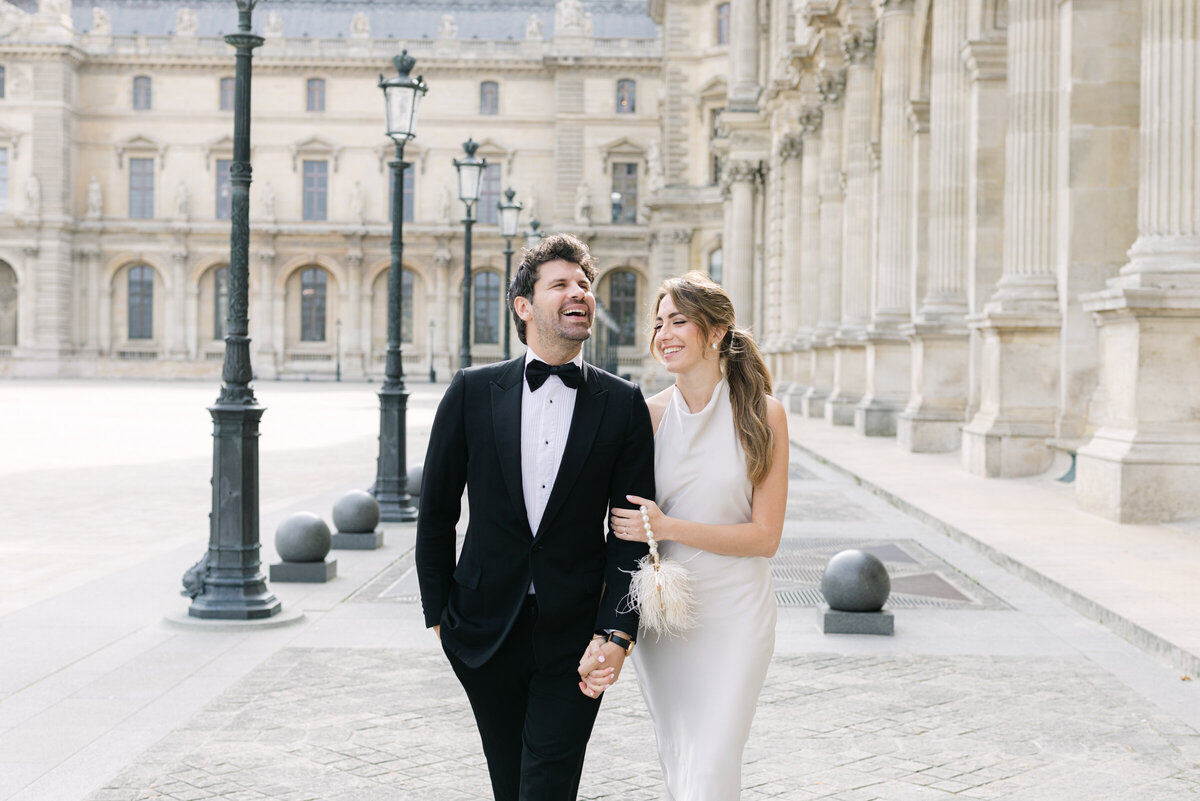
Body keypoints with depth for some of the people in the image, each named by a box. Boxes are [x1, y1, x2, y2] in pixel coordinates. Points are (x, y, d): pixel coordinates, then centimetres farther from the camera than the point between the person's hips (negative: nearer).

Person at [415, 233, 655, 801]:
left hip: (574, 639, -1)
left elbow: (631, 532, -3)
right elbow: (436, 512, 6)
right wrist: (438, 614, 6)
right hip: (486, 633, 2)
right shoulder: (473, 392, -1)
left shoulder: (623, 405, -1)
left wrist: (616, 633, -13)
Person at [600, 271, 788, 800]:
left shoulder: (762, 415, -8)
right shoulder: (650, 415, 0)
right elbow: (628, 517, 8)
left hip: (732, 614, -3)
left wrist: (669, 527, -18)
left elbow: (765, 536, -9)